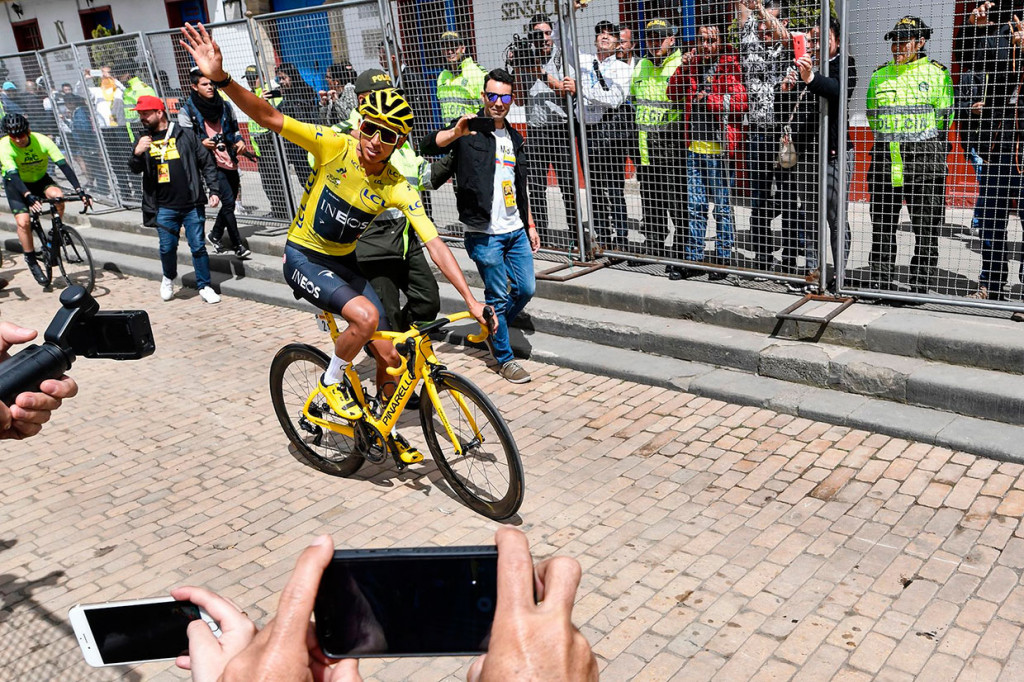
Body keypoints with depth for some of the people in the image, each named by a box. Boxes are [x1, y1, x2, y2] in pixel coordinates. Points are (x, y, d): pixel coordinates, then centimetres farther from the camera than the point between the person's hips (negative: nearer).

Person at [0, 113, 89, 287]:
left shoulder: (42, 141, -24)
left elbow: (63, 165, -30)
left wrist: (79, 190, -41)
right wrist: (28, 196, -53)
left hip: (40, 180, 1)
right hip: (16, 184, -1)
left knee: (58, 196, -32)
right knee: (23, 221, -19)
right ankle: (31, 261, -2)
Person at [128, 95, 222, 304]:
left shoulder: (185, 135, 3)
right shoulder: (144, 141, 11)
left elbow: (207, 162, 4)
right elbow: (135, 169, 3)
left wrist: (214, 190, -3)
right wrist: (137, 154, -19)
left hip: (191, 205, -2)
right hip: (165, 208, 2)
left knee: (198, 246, 2)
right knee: (167, 248, 2)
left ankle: (204, 286, 14)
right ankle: (168, 279, 29)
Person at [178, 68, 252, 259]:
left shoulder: (223, 105, 11)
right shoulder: (187, 111, -3)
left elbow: (234, 129, 22)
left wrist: (239, 140, 0)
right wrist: (201, 143, -24)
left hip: (230, 162, 6)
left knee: (230, 203, 12)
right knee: (228, 202, -12)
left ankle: (215, 235, 34)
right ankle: (238, 244, -3)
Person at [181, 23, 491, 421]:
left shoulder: (398, 189, -14)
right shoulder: (334, 146, -21)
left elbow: (435, 245, -17)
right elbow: (268, 117, -27)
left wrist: (471, 299, -24)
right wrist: (220, 78, -43)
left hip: (344, 262, 4)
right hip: (304, 257, -4)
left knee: (390, 357, 0)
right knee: (366, 316, -30)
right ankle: (330, 383, -2)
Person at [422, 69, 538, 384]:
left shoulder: (514, 137, 16)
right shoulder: (469, 131, -5)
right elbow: (429, 146, -22)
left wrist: (530, 225, 21)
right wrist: (456, 132, -39)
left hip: (516, 231, 7)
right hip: (485, 233, -6)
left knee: (526, 289, 8)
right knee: (498, 296, 0)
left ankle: (493, 329, 33)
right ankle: (505, 358, 15)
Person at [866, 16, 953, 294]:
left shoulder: (937, 73, 3)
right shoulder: (879, 75, 13)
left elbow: (943, 118, 5)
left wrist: (917, 145, 2)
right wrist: (889, 140, 9)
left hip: (924, 158, -3)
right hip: (885, 157, 3)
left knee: (927, 228, -1)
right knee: (881, 226, 6)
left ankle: (921, 289, 6)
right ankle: (879, 285, 15)